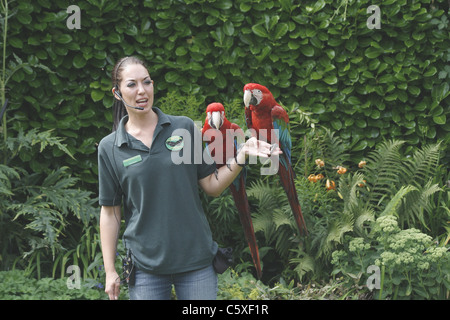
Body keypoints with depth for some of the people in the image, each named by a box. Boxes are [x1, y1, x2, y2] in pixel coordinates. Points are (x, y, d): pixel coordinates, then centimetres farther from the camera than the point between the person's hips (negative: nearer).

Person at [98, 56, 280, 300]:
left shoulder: (184, 128, 4)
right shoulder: (109, 148, 2)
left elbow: (212, 186, 6)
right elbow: (110, 212, 4)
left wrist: (241, 156, -8)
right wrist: (110, 271, 2)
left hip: (196, 260, 1)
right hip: (146, 266, -1)